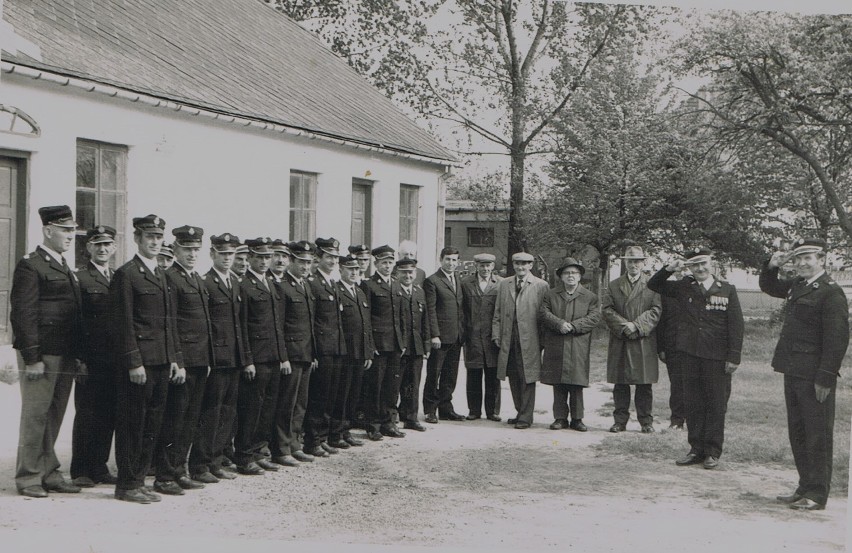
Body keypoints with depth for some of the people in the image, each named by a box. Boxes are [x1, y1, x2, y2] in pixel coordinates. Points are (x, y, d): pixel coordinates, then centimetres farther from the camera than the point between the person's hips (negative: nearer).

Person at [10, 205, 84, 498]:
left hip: (65, 356, 8)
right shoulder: (30, 266, -8)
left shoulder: (67, 270, 18)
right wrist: (32, 358, -17)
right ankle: (28, 477, 5)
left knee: (54, 415, 12)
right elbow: (23, 315, -13)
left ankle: (48, 472, 19)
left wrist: (78, 355, 15)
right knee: (35, 414, -2)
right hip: (41, 354, -8)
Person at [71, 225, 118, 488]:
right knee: (86, 415, 0)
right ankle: (80, 472, 8)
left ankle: (99, 468, 17)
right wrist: (77, 359, -14)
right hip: (91, 359, -5)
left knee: (109, 416, 8)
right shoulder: (79, 279, -3)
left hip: (115, 361, 5)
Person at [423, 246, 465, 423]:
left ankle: (446, 408, 19)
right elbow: (430, 310, -11)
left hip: (456, 337, 7)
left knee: (450, 375, 11)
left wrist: (462, 333, 11)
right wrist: (434, 335, -16)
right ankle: (430, 410, 8)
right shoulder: (432, 281, -6)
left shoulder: (458, 282, 17)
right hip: (440, 337, -7)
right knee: (433, 374, 0)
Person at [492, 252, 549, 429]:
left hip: (529, 340, -4)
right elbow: (497, 313, 14)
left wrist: (542, 341, -6)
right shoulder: (503, 284, 12)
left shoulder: (541, 286, -1)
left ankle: (526, 417, 6)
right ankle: (520, 412, 22)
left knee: (527, 379, -2)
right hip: (508, 340, 4)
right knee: (514, 378, 10)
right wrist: (496, 335, 5)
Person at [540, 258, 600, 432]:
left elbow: (594, 317, -2)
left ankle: (577, 419, 7)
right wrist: (560, 324, -16)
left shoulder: (589, 296, 9)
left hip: (578, 348, -1)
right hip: (555, 348, 1)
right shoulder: (550, 295, 11)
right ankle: (560, 418, 10)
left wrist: (573, 326, -14)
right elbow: (543, 313, 0)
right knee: (558, 385, 3)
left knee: (576, 385, -1)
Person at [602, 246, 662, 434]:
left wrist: (636, 325, -13)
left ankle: (646, 421, 9)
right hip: (620, 342, 2)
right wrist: (623, 325, -11)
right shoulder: (614, 285, 12)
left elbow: (656, 310, -2)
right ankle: (620, 420, 11)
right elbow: (606, 309, 3)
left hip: (644, 342, -2)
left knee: (644, 383, 1)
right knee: (620, 384, 4)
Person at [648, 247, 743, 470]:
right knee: (693, 403, 7)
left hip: (717, 358, -3)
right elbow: (654, 285, 14)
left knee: (716, 405, 2)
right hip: (691, 353, 3)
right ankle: (696, 449, 16)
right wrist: (669, 269, -3)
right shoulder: (684, 288, 9)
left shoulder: (727, 290, 2)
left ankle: (712, 452, 10)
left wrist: (734, 357, -7)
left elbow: (736, 326, 0)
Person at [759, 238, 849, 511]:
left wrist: (825, 378, -19)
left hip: (815, 377, -9)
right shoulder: (798, 285, 12)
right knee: (797, 432, 15)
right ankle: (805, 487, 25)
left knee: (818, 435, 0)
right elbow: (768, 286, 31)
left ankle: (817, 495, 6)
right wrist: (772, 266, 10)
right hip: (794, 373, 9)